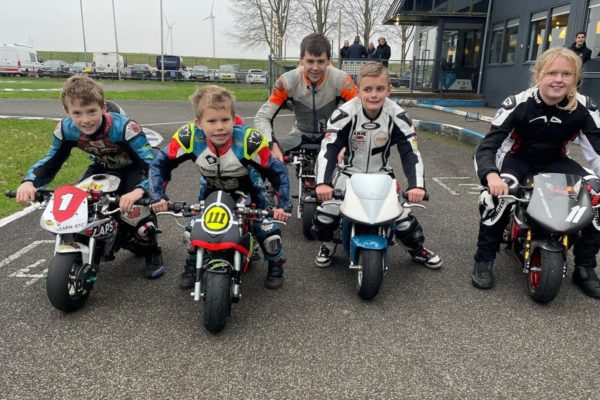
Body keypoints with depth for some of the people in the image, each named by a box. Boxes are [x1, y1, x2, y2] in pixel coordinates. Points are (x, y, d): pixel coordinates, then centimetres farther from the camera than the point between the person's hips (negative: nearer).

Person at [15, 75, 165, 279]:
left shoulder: (124, 127, -38)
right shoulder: (65, 130, -20)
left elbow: (151, 162, -43)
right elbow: (51, 161, -6)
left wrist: (138, 190, -63)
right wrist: (29, 182, -27)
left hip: (133, 167, -5)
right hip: (102, 167, 5)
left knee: (139, 202, -31)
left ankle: (152, 252, -5)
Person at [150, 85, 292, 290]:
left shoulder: (249, 140, -38)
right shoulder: (188, 137, -34)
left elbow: (277, 171, -26)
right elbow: (159, 164, -19)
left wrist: (283, 205, -30)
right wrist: (158, 196, -28)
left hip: (247, 187, -2)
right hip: (211, 188, 2)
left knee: (267, 225, -11)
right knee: (195, 225, 2)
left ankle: (275, 264, 18)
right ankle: (192, 265, 31)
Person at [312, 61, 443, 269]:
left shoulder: (398, 116, -17)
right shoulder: (344, 114, -22)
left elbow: (410, 153, -18)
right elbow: (328, 149, -27)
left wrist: (417, 185, -33)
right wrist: (323, 182, -42)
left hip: (381, 174, 1)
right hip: (349, 173, -1)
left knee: (402, 213, -4)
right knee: (325, 213, -15)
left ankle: (417, 249, 27)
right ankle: (327, 245, 17)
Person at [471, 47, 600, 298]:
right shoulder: (518, 104, -21)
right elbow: (487, 145, -23)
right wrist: (490, 175, -44)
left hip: (555, 162, 3)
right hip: (518, 159, -3)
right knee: (497, 193, -34)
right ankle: (483, 261, -17)